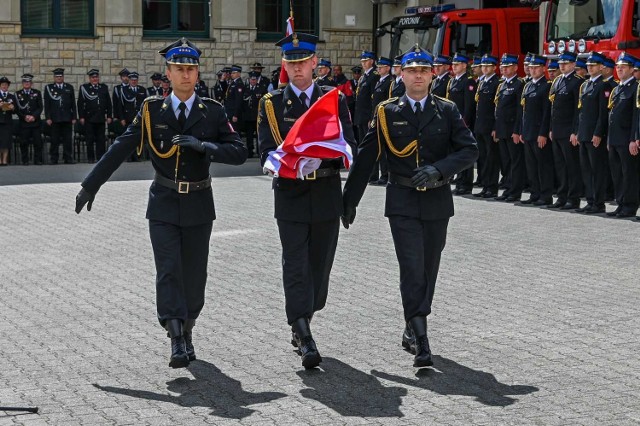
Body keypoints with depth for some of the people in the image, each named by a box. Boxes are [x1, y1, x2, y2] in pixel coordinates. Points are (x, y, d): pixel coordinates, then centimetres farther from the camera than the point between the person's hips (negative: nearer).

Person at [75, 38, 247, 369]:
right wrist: (90, 186, 2)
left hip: (198, 205, 1)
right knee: (168, 271, -10)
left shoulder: (212, 111, 0)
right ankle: (177, 341, -11)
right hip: (163, 205, 0)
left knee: (194, 274, 7)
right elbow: (120, 149, 3)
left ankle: (187, 331, 27)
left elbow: (239, 152, -7)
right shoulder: (152, 110, 0)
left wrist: (202, 145, -22)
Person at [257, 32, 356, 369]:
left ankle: (301, 324, 29)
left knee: (320, 265, 10)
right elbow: (267, 152, -4)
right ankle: (304, 339, -10)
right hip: (290, 195, -2)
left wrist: (317, 154, -23)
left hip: (327, 194, 2)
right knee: (296, 267, -8)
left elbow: (348, 146, -3)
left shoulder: (334, 100, 6)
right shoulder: (271, 104, 4)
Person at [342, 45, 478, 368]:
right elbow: (365, 158, 5)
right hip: (402, 202, -2)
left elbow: (469, 150, -2)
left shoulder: (447, 111, 5)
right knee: (412, 269, -12)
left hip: (437, 202, 2)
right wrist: (349, 200, 4)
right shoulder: (387, 112, 3)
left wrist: (438, 169, -18)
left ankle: (411, 329, 29)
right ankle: (421, 342, -14)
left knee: (428, 269, 11)